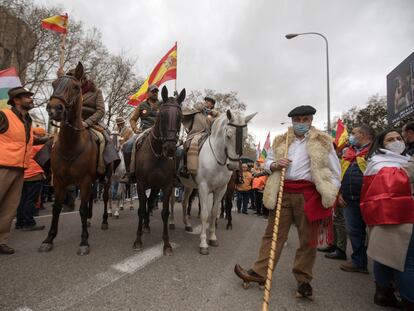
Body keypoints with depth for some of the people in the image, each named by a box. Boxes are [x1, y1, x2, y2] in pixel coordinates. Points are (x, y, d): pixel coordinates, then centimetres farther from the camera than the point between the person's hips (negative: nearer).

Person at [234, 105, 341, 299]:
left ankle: (303, 280, 23)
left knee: (308, 239, 6)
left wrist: (331, 194, -5)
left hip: (309, 194, -2)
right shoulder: (280, 141, 13)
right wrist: (275, 165, -7)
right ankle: (259, 272, 14)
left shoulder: (322, 141, 6)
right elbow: (267, 163, 16)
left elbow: (334, 171, 6)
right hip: (283, 193, 2)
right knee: (273, 234, 6)